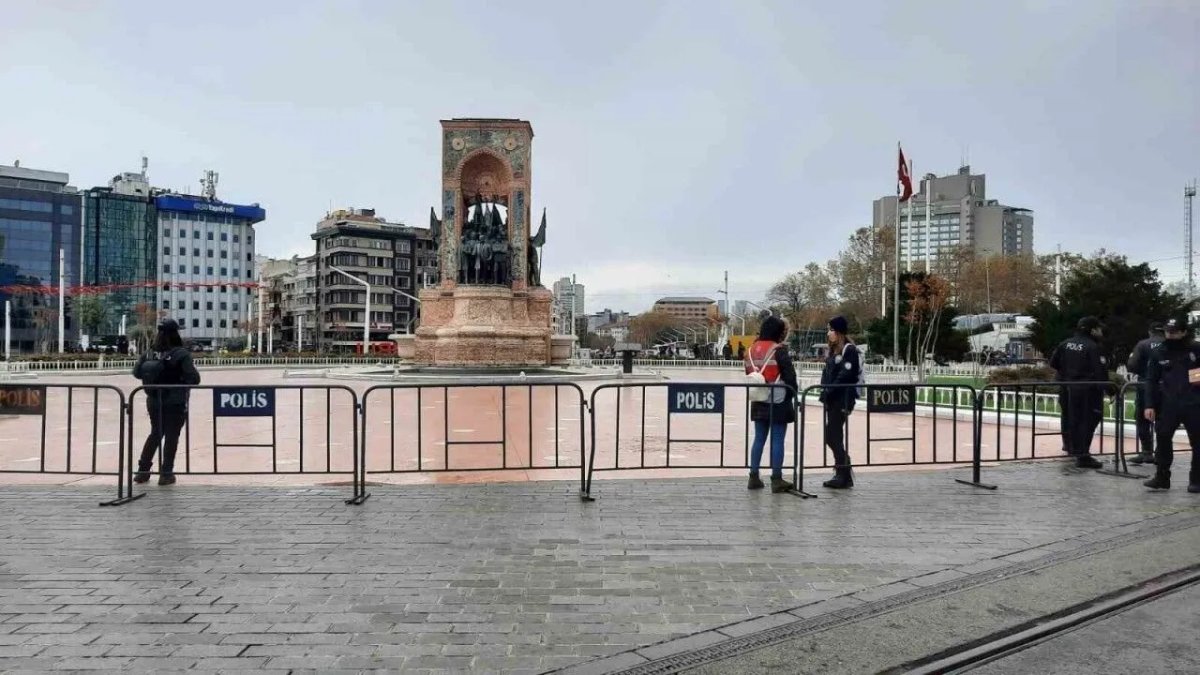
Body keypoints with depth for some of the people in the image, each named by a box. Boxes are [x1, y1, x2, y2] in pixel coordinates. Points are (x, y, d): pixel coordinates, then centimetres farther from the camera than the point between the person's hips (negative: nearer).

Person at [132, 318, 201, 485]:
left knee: (155, 434, 21)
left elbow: (136, 372, 8)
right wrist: (182, 380, 0)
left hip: (153, 401, 5)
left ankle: (142, 471, 25)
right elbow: (194, 379, -19)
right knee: (171, 436, 6)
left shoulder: (150, 353, -2)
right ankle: (166, 473, 9)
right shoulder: (181, 354, -17)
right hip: (175, 403, -5)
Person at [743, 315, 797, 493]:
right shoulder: (779, 350, -13)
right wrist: (792, 394, 0)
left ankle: (754, 477, 15)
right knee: (777, 440, -1)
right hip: (778, 402, -6)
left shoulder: (751, 350, 9)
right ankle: (776, 479, 2)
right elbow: (789, 375, -13)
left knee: (759, 438, 12)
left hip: (758, 402, 7)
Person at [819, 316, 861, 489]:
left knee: (833, 436, -8)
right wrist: (824, 392, 2)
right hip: (832, 399, 9)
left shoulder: (849, 350, -10)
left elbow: (845, 376, -17)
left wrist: (829, 391, -17)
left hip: (843, 398, -9)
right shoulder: (833, 350, 17)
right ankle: (842, 474, 20)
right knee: (832, 437, 10)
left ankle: (844, 476, 1)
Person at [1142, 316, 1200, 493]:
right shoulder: (1159, 353, 7)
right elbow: (1151, 381, 6)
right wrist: (1150, 405, -2)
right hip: (1168, 405, 2)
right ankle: (1162, 477, 8)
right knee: (1163, 440, 0)